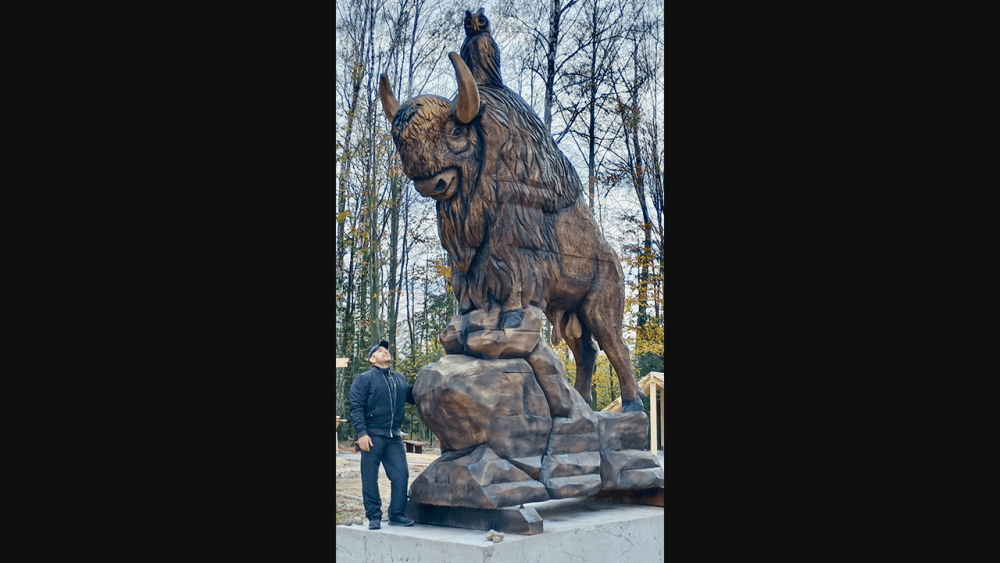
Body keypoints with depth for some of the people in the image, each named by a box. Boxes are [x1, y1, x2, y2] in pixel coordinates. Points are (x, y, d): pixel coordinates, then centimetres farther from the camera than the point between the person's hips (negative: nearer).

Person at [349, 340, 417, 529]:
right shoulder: (364, 379, 1)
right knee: (370, 478, -1)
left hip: (394, 438, 5)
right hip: (372, 437, -5)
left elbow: (413, 396, 27)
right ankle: (374, 517, 8)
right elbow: (356, 407, -6)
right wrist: (361, 433, -16)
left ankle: (397, 515, 10)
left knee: (401, 475, 0)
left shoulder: (399, 379, 19)